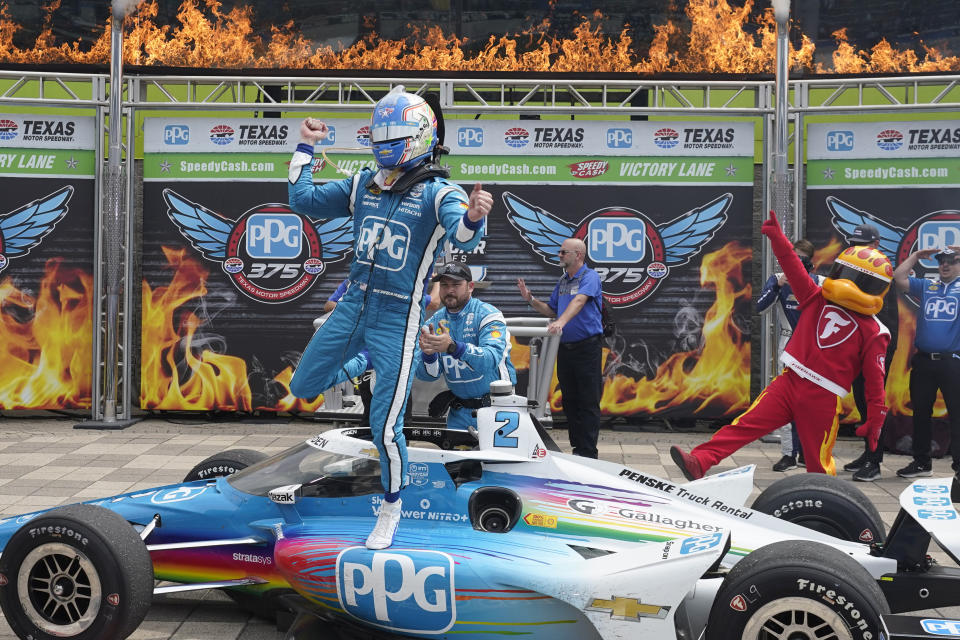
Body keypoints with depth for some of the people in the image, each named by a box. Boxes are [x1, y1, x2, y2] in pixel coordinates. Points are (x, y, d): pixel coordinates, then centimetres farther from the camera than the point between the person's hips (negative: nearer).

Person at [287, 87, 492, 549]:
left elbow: (461, 237, -29)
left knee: (384, 426, -6)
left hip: (397, 317, -6)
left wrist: (474, 218, -52)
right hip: (353, 305, 6)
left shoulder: (439, 192, -10)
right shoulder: (362, 185, 6)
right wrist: (306, 146, 9)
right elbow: (303, 200, 13)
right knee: (302, 388, 18)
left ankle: (391, 509, 17)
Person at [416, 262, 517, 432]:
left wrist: (452, 347, -42)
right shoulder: (434, 323, 4)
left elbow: (492, 359, -28)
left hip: (496, 407, -4)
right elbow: (426, 375, -2)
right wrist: (428, 355, -25)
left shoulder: (488, 314, -11)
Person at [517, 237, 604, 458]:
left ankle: (588, 452, -3)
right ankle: (577, 448, 18)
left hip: (587, 347, -8)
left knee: (588, 402, -5)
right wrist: (530, 300, 5)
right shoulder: (563, 281, 17)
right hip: (565, 347, 8)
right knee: (569, 400, 11)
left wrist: (561, 322, -40)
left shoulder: (590, 277, -8)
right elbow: (552, 310, 21)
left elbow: (579, 301, -25)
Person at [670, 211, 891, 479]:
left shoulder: (872, 333, -1)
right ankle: (699, 462, -21)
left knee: (819, 465, 6)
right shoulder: (819, 300, 11)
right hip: (789, 382, 3)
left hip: (822, 401, -3)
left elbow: (875, 381, 0)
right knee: (746, 423, -11)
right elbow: (795, 271, 3)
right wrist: (777, 238, -9)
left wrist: (875, 421, 1)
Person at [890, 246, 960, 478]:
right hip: (924, 361, 4)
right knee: (921, 413, 11)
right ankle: (921, 462, 22)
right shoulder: (925, 286, 14)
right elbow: (899, 278, 6)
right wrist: (916, 256, 9)